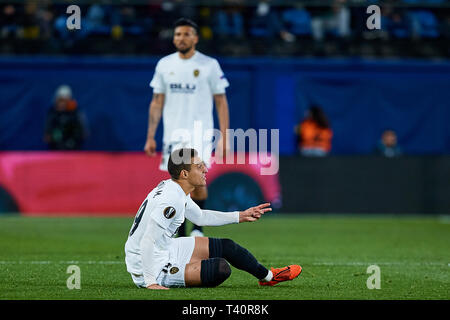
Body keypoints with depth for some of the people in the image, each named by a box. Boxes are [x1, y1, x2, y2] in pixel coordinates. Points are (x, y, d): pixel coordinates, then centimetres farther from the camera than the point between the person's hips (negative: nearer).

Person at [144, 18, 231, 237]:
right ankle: (181, 237, 9)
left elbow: (221, 102, 2)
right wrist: (150, 136, 8)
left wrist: (224, 136, -5)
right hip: (173, 134, 3)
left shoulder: (209, 65, 0)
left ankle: (198, 227, 2)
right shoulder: (164, 65, 8)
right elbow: (157, 102, 13)